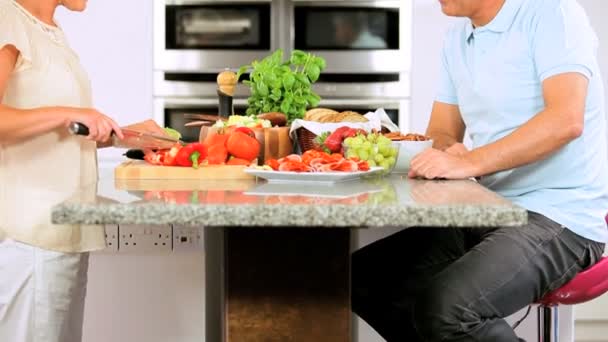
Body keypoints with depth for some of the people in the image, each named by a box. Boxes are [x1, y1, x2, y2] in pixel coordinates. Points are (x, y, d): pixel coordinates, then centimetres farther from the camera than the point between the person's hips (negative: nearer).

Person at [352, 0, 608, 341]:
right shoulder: (457, 39, 13)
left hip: (560, 217, -8)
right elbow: (441, 133, 16)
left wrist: (469, 163, -28)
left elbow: (566, 120, -23)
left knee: (444, 306, -30)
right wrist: (449, 151, -8)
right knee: (363, 277, -2)